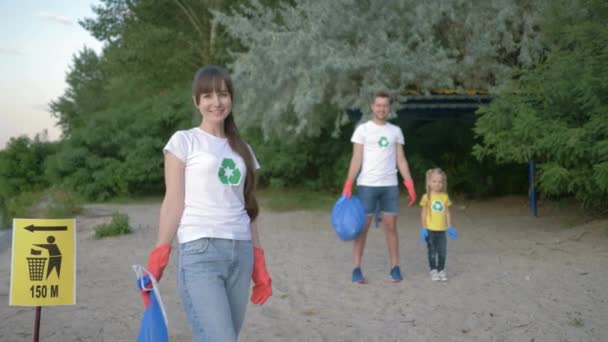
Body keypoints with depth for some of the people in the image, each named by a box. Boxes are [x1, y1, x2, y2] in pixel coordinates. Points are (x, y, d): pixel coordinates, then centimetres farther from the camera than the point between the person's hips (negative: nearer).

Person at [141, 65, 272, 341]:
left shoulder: (242, 150, 17)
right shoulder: (183, 141, 3)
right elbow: (174, 201, -2)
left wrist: (258, 262, 13)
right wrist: (158, 259, -9)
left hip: (241, 253, 5)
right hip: (199, 252, -5)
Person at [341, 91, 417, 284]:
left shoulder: (396, 131, 10)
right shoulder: (362, 130, 0)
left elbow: (401, 160, 9)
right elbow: (356, 159, -3)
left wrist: (410, 184, 0)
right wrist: (348, 184, -14)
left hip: (390, 185, 3)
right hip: (367, 184, -3)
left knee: (391, 226, 6)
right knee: (363, 227, 1)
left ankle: (395, 268, 13)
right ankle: (357, 268, 6)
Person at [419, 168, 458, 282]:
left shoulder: (445, 196, 3)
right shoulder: (427, 197, -4)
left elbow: (447, 212, 8)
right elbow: (423, 213, -2)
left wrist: (450, 227, 5)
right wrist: (423, 228, -6)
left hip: (442, 230, 2)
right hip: (430, 230, -2)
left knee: (442, 252, 5)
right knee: (432, 252, 6)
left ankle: (441, 270, 16)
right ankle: (433, 270, 16)